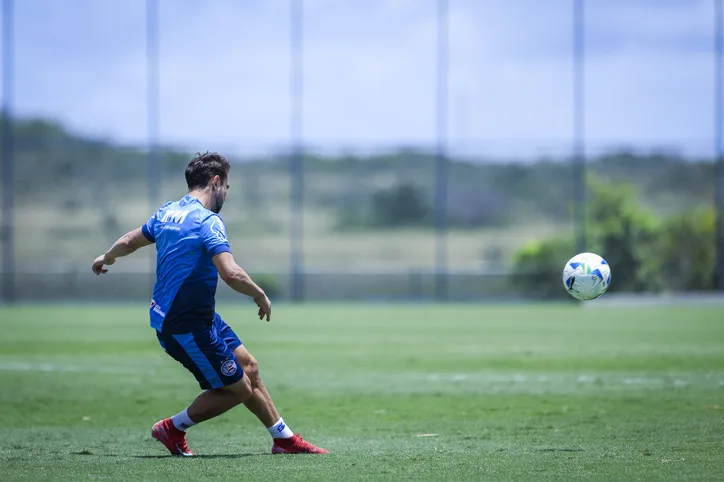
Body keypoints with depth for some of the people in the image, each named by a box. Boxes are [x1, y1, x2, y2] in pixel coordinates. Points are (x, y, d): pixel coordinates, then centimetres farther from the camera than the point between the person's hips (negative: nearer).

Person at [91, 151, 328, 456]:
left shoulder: (168, 212, 7)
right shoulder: (208, 221, -20)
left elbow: (129, 242, 22)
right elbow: (231, 274, -32)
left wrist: (107, 257, 43)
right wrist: (260, 295, -13)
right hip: (185, 326, -10)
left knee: (248, 366, 16)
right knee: (237, 389, 0)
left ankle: (284, 439, 23)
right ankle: (173, 428, 15)